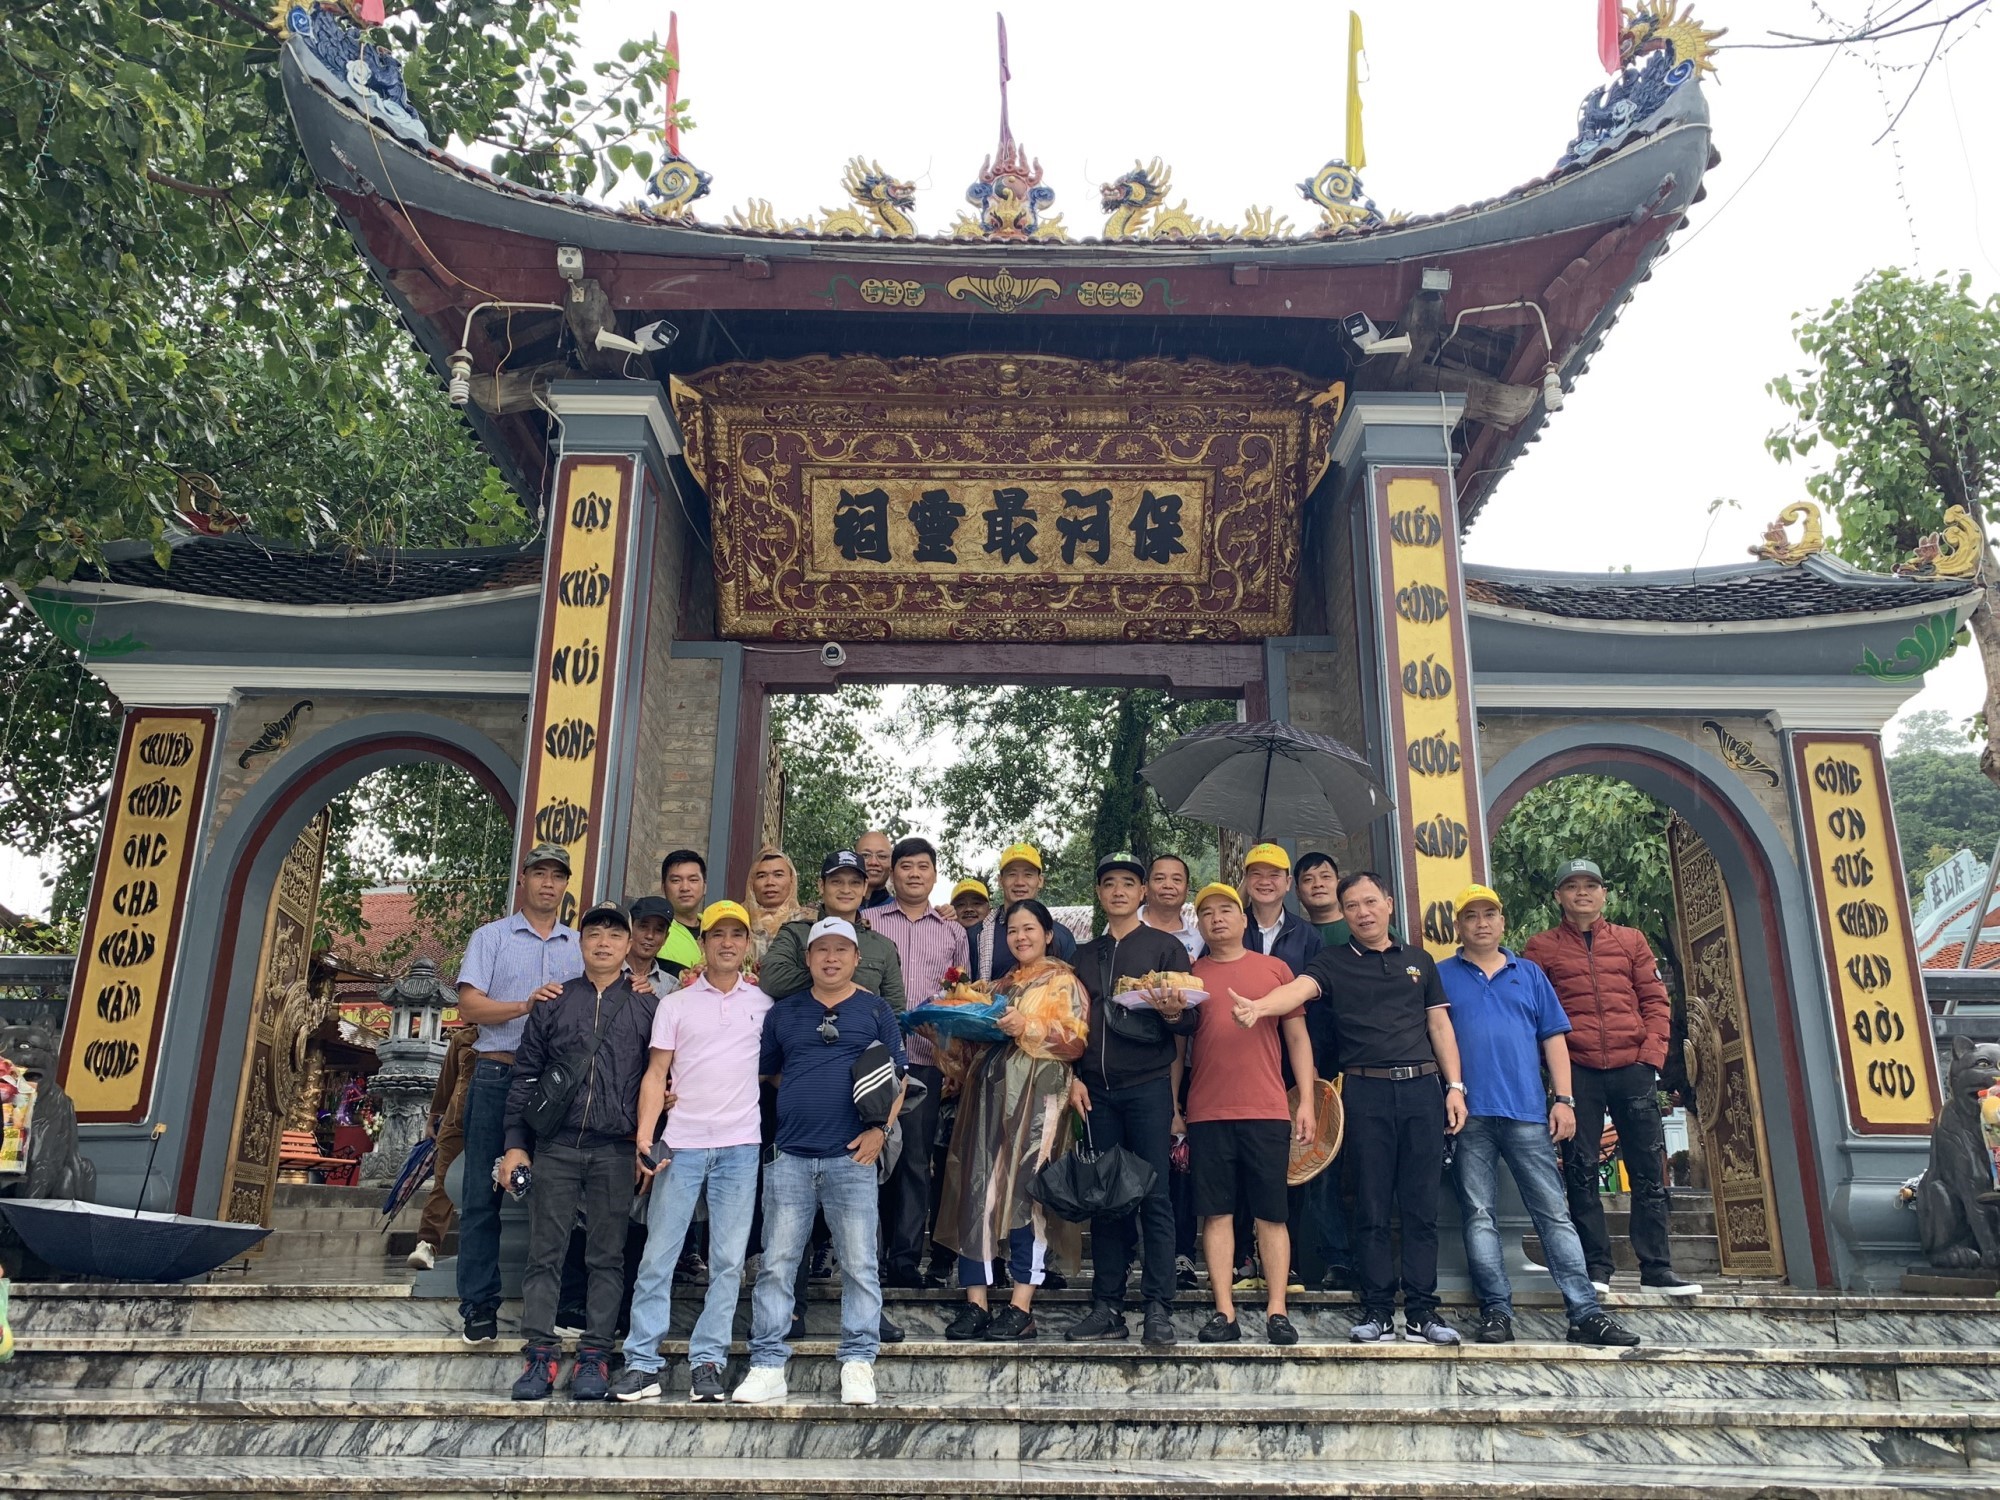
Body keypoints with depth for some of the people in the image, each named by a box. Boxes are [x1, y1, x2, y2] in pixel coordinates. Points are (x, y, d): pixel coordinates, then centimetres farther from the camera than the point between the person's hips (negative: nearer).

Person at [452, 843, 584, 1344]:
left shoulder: (581, 946, 15)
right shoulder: (491, 937, 8)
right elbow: (469, 1006, -3)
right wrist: (525, 1006, -17)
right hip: (498, 1077, -2)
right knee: (484, 1194, 0)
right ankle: (479, 1305, 8)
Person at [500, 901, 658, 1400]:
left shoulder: (646, 1008, 7)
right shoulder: (554, 1003, 9)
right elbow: (525, 1076, 9)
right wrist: (516, 1144, 3)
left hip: (616, 1152, -1)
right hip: (555, 1148, 1)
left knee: (607, 1257, 5)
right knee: (544, 1253, 2)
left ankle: (595, 1356, 12)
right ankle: (540, 1353, 10)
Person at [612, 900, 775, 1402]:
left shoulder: (764, 1003, 9)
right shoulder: (676, 1004, 7)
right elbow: (657, 1074, 3)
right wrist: (644, 1136, -8)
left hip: (741, 1145, 1)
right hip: (682, 1143, -1)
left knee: (728, 1261, 2)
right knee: (657, 1256, -1)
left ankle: (707, 1361, 10)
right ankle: (642, 1363, 7)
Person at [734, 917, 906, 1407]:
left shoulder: (876, 1011, 9)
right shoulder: (783, 1012, 13)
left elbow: (896, 1079, 6)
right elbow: (763, 1072, 17)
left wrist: (880, 1129, -5)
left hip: (852, 1156, -1)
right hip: (789, 1156, 2)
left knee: (859, 1265, 0)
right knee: (776, 1265, 2)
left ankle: (858, 1363, 9)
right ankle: (767, 1366, 9)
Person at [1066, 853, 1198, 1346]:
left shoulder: (1165, 947, 5)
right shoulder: (1085, 955, 16)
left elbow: (1189, 1023, 2)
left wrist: (1174, 1014, -20)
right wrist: (1073, 1076, 6)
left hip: (1149, 1084, -3)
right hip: (1096, 1089, 4)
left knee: (1154, 1197, -4)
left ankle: (1158, 1309, -1)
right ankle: (1107, 1308, 10)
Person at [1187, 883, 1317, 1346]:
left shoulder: (1274, 969, 9)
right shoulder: (1189, 976, 10)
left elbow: (1297, 1037, 9)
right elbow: (1178, 1044, 12)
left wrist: (1306, 1102, 2)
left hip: (1267, 1112, 0)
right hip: (1207, 1113, 1)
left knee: (1271, 1214, 1)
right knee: (1216, 1213, 1)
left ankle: (1276, 1312, 7)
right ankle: (1224, 1313, 6)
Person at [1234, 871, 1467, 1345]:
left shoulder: (1419, 961, 16)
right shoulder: (1333, 963, 6)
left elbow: (1439, 1024, 15)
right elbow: (1300, 988, -14)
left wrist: (1454, 1085, 5)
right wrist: (1259, 1006, -35)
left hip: (1422, 1089, 2)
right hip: (1366, 1092, -2)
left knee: (1421, 1206, 3)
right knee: (1371, 1208, 1)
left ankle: (1421, 1311, 10)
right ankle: (1377, 1310, 9)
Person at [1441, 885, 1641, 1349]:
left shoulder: (1529, 974, 15)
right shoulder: (1441, 976, 9)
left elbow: (1553, 1039, 13)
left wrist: (1563, 1099, 3)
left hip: (1527, 1112, 1)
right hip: (1469, 1115, -1)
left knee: (1554, 1213, 0)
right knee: (1479, 1215, 0)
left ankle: (1586, 1314, 1)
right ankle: (1496, 1310, 4)